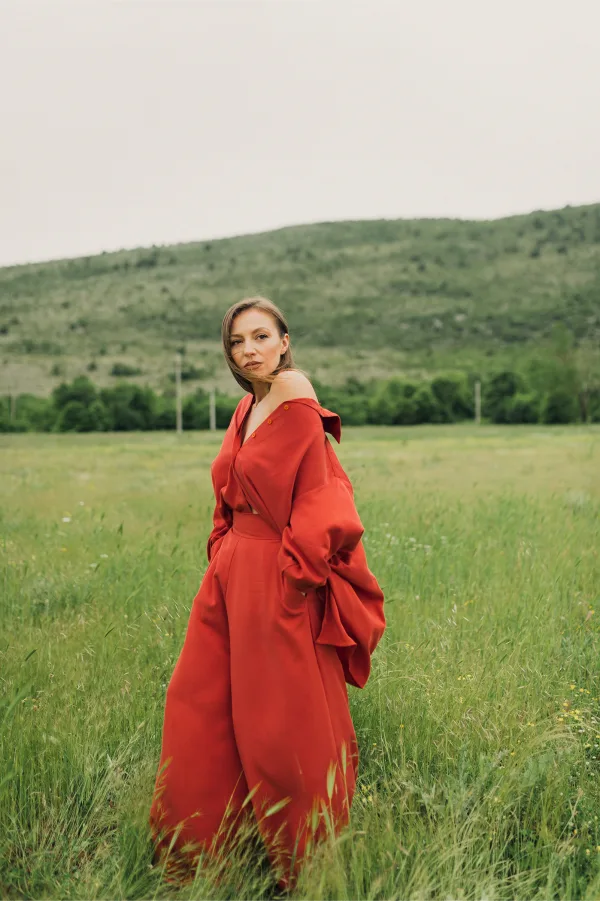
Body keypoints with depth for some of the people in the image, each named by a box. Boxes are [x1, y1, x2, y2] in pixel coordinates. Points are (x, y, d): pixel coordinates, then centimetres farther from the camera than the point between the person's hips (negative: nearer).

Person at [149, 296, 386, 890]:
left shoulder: (299, 412, -12)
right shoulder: (245, 411, 12)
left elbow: (315, 502, -15)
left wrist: (292, 578, -16)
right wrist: (222, 558, 11)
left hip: (275, 579, -8)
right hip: (231, 574, 8)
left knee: (279, 720, 3)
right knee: (198, 704, 13)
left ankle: (304, 859, 24)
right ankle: (199, 843, 32)